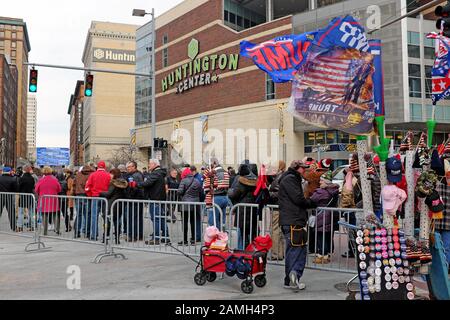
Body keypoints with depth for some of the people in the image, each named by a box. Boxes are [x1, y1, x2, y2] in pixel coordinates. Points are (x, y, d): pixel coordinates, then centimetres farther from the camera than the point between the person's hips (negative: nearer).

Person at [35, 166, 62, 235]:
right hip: (53, 201, 1)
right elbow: (59, 190, 4)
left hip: (43, 201, 0)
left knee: (45, 217, 6)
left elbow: (36, 190, 2)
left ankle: (45, 232, 8)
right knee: (56, 216, 11)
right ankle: (57, 229, 3)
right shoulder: (55, 180, -5)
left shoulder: (41, 180, -7)